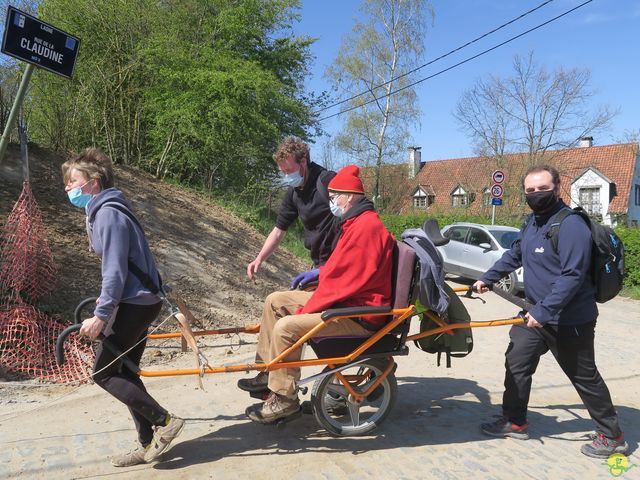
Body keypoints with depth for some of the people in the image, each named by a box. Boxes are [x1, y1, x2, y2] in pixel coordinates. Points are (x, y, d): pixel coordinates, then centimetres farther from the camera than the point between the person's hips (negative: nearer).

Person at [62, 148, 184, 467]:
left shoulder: (108, 213, -17)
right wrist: (107, 298, 27)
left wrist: (101, 315, -20)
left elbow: (115, 270, -22)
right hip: (140, 300, 10)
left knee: (103, 373, -2)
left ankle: (165, 422, 3)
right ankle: (148, 445, 22)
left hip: (136, 303, -10)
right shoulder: (101, 210, 15)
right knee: (124, 371, 13)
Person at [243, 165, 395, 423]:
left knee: (287, 327, -23)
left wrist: (305, 310, -16)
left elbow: (343, 279, -24)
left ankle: (283, 398, -6)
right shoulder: (357, 223, 13)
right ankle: (268, 372, 16)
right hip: (346, 299, 11)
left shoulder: (365, 227, -21)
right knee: (275, 301, 9)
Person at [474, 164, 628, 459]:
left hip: (569, 320, -8)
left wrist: (544, 311, -29)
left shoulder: (571, 225, -21)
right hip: (537, 314, 8)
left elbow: (572, 276, -27)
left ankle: (611, 436, 28)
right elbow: (514, 255, 23)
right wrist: (487, 279, 22)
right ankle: (515, 422, 26)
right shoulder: (532, 223, 8)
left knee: (584, 377, 7)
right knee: (516, 363, 10)